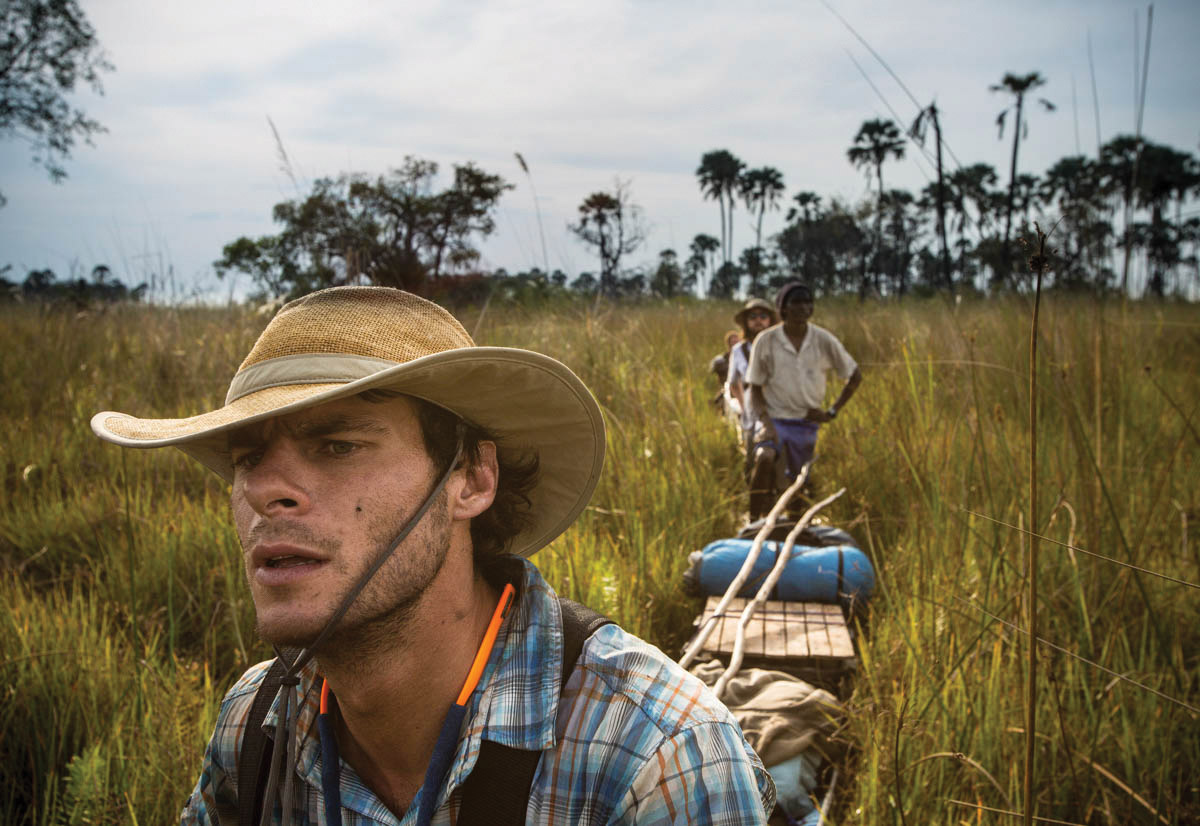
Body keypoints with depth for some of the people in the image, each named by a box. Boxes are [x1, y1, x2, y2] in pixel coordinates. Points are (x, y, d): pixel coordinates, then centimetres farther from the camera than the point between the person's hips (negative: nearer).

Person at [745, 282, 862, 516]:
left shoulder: (824, 341, -3)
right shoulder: (765, 342, -7)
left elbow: (855, 376, 9)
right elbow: (755, 390, -1)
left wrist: (833, 412, 2)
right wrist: (767, 424, -16)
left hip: (808, 422, 2)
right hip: (776, 419, -2)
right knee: (764, 462, -29)